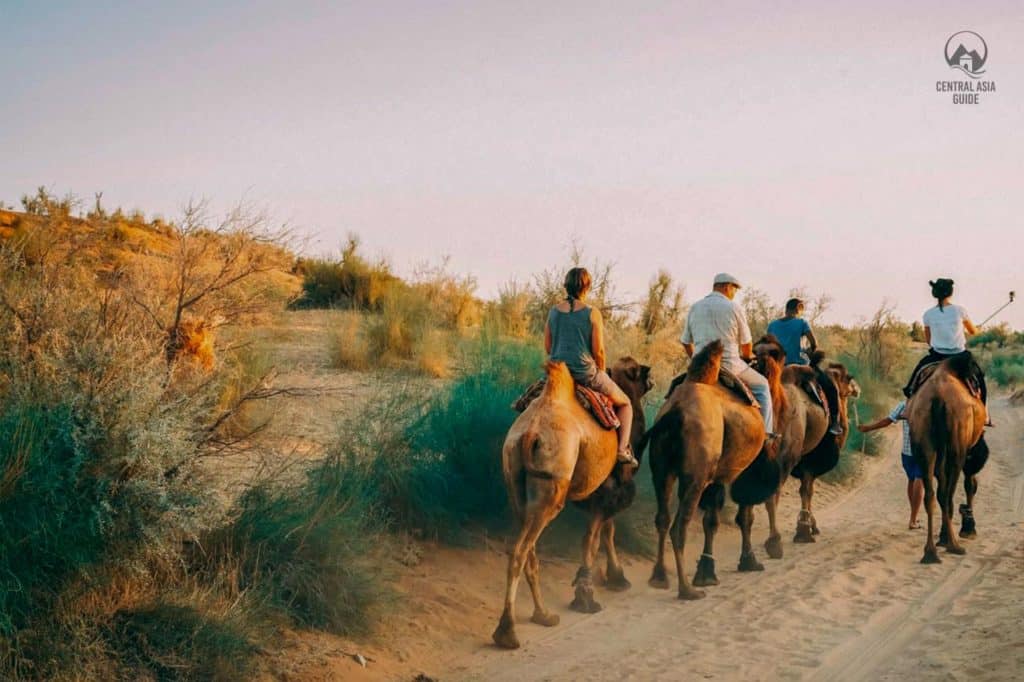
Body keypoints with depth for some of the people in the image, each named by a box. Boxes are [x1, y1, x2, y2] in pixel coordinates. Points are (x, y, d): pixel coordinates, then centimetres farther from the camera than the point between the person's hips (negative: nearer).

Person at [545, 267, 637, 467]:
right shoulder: (592, 313, -10)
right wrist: (601, 373, 7)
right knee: (624, 404, 17)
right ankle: (623, 448, 2)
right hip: (586, 373, -4)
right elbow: (598, 350, -9)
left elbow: (547, 347, 8)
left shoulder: (553, 312, 3)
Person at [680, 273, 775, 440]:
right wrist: (747, 357, 24)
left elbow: (686, 343, 12)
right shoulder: (733, 308, -4)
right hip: (729, 365, -4)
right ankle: (766, 432, 11)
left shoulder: (694, 308, 9)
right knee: (761, 385, 16)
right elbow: (746, 344, 3)